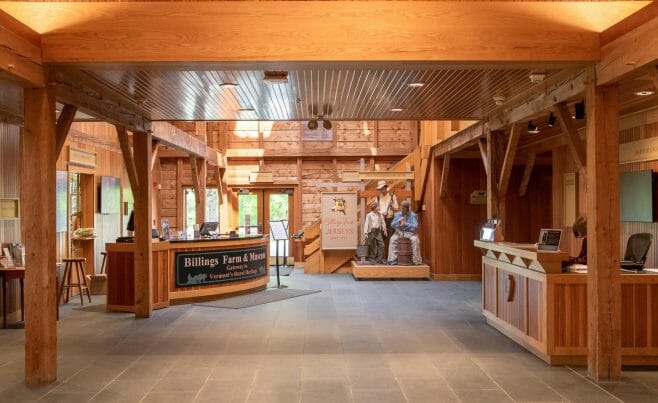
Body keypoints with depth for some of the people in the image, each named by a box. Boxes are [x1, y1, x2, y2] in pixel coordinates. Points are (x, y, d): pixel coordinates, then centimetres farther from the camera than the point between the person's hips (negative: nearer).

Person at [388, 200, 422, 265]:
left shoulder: (413, 215, -6)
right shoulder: (397, 214, 5)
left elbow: (415, 226, -15)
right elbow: (392, 225, 1)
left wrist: (406, 224, -26)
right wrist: (398, 221, -18)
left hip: (410, 232, -3)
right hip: (399, 232, 3)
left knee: (415, 240, -32)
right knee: (392, 239, -24)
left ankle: (416, 260, -21)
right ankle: (392, 259, -17)